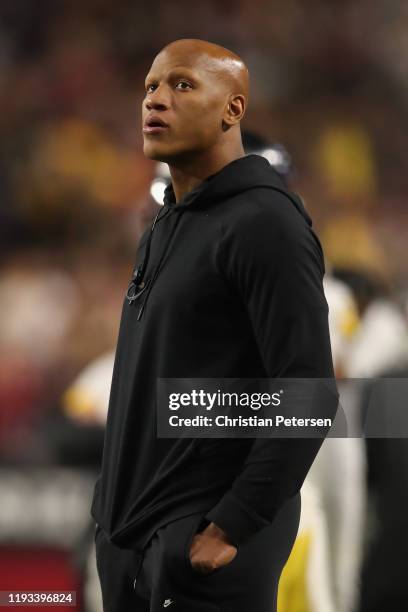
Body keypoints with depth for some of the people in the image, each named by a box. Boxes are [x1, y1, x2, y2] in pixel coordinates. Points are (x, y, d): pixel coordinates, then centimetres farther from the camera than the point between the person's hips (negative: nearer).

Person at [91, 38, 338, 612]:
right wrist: (114, 511, 14)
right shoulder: (167, 226, 16)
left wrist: (229, 529, -20)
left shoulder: (263, 224, -13)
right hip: (132, 534, 9)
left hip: (204, 542, -9)